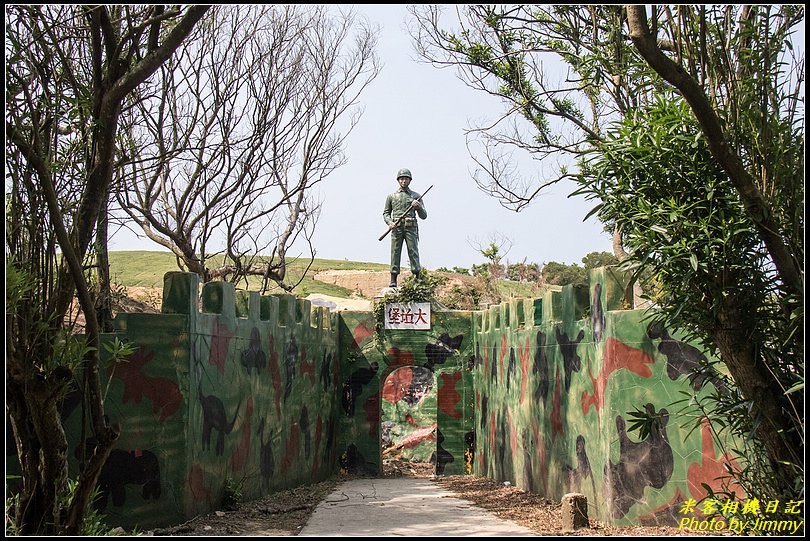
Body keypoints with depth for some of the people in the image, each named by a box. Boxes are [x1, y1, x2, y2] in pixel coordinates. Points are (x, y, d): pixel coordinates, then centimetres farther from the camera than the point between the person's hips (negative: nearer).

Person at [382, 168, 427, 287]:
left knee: (413, 252, -6)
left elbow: (423, 216, 9)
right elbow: (386, 213, 14)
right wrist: (390, 222, -5)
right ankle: (393, 280, -3)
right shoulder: (391, 196, 14)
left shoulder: (416, 196, 12)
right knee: (395, 252, -3)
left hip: (411, 228, -1)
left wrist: (419, 207, -11)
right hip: (396, 228, 1)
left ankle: (417, 278, -6)